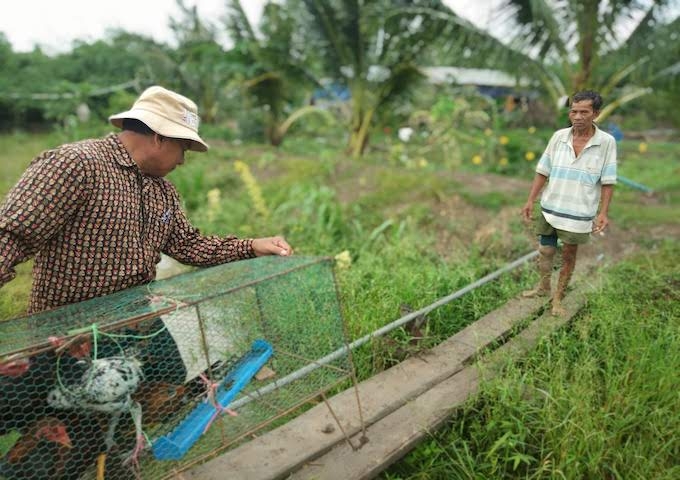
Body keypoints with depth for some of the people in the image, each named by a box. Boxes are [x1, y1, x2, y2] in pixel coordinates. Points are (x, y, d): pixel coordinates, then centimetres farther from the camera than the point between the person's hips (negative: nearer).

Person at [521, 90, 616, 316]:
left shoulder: (606, 142, -10)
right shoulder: (559, 136, -4)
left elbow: (608, 182, -6)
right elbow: (543, 171, 2)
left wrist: (604, 213, -10)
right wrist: (530, 200, 0)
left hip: (579, 213, -2)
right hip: (550, 208, 2)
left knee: (569, 256, 10)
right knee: (545, 251, 14)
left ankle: (558, 297, 26)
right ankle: (543, 287, 36)